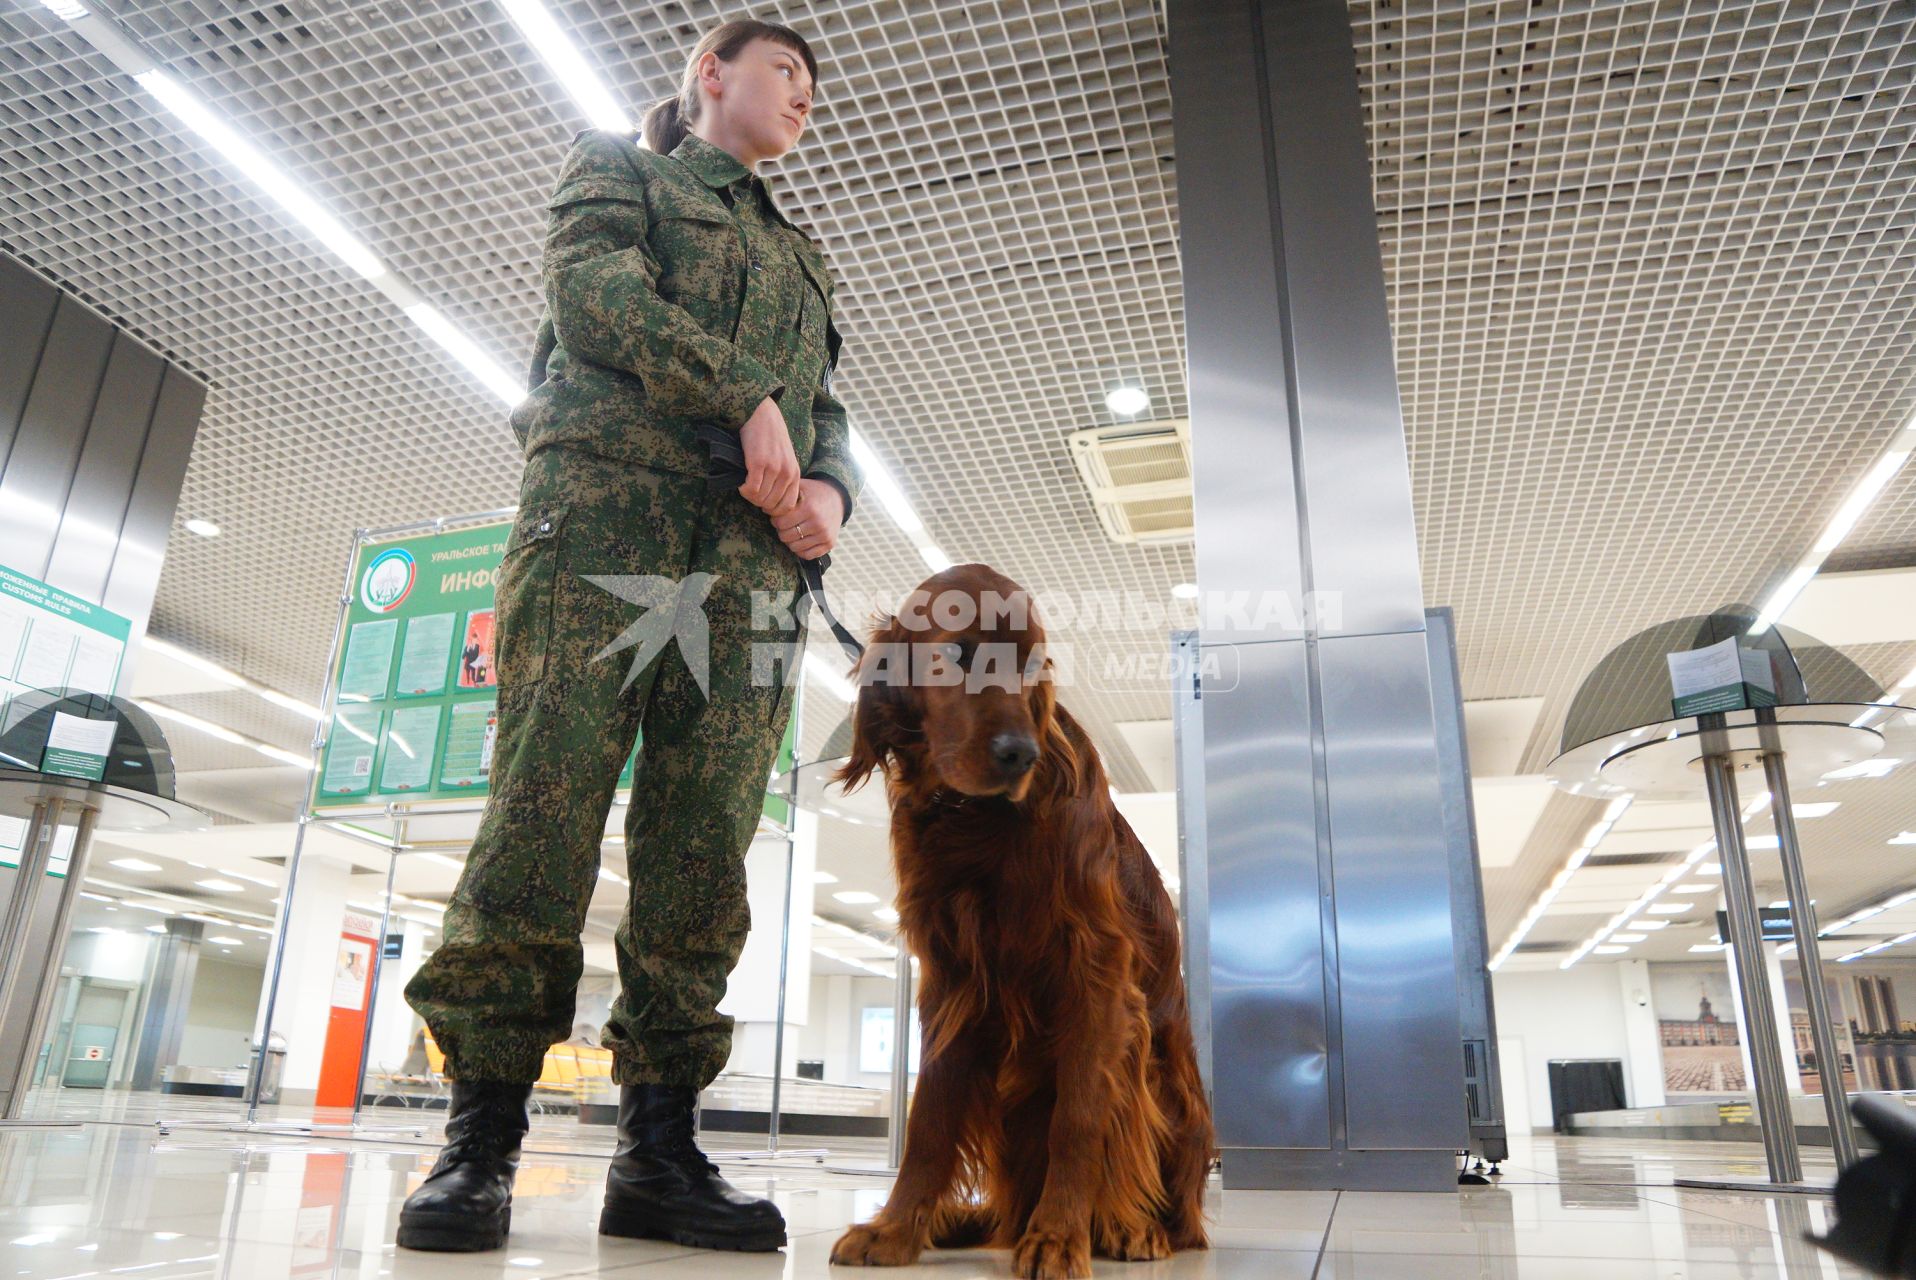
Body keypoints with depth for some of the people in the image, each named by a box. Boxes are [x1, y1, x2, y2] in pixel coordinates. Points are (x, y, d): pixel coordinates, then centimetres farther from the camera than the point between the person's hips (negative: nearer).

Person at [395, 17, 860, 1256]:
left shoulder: (803, 257, 35)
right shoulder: (615, 166, 22)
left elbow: (828, 413, 25)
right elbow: (593, 281, 1)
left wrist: (826, 490, 1)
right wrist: (746, 396, -10)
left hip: (753, 550, 4)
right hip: (606, 499, -4)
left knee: (704, 840, -8)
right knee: (547, 798, -14)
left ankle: (660, 1148, -6)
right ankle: (482, 1132, -8)